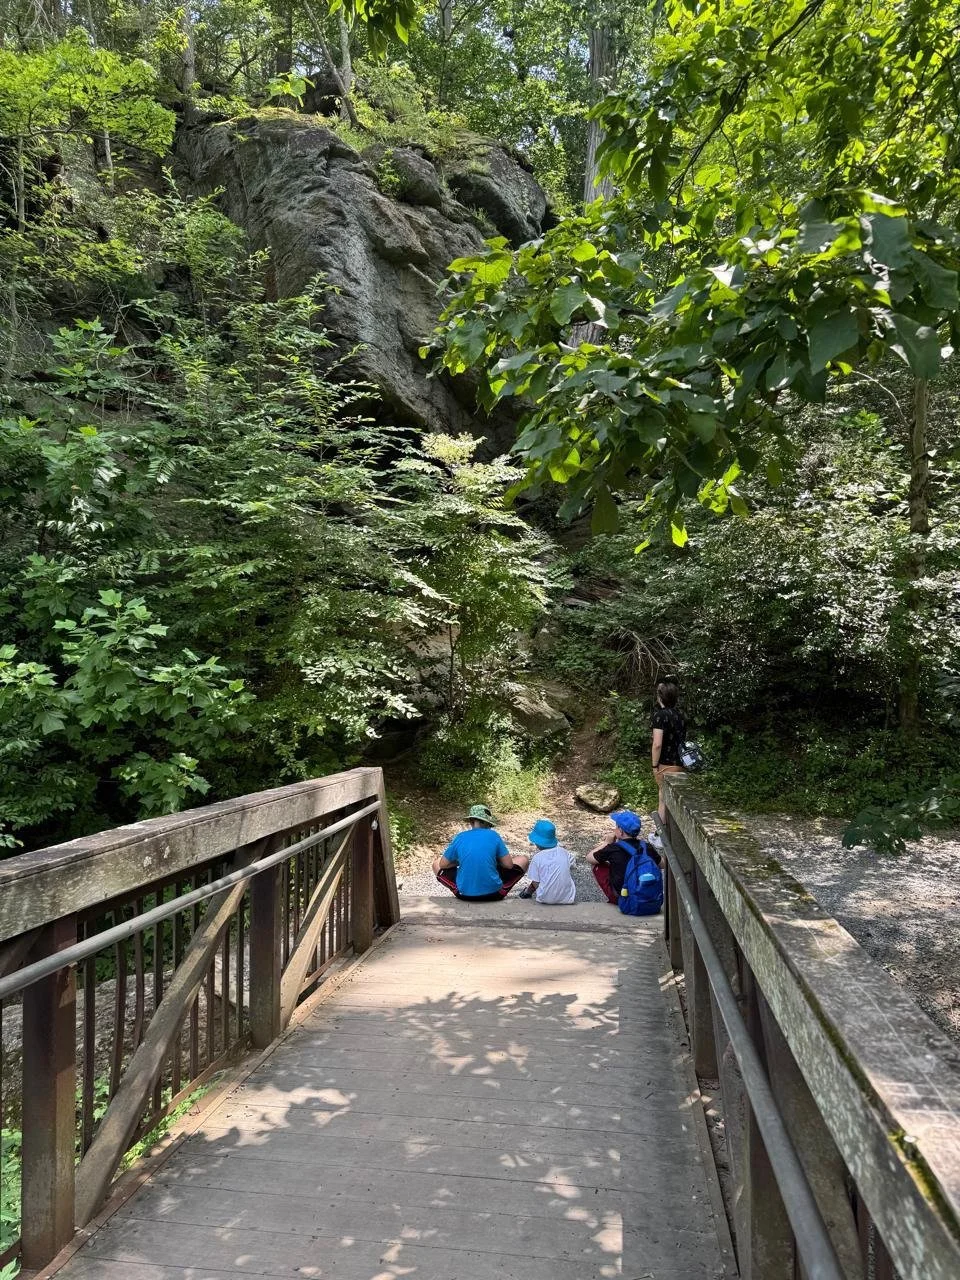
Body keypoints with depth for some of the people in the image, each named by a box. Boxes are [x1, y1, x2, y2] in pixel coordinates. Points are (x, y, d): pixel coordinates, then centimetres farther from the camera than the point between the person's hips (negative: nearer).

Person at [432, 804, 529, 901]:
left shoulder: (459, 838, -1)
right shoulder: (493, 835, -4)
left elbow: (442, 864, 8)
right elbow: (508, 865, -1)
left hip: (465, 894, 1)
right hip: (493, 892, -1)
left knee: (437, 863, 26)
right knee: (524, 859, 20)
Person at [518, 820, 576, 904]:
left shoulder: (537, 858, -8)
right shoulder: (564, 852, -1)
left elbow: (536, 884, -6)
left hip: (546, 899, -1)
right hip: (567, 898, 2)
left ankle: (527, 892, 49)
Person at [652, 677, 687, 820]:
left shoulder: (660, 715, -17)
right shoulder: (679, 713, 7)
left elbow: (657, 744, -23)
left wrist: (654, 765, -13)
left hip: (665, 765, -7)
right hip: (679, 764, 7)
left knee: (663, 800, 1)